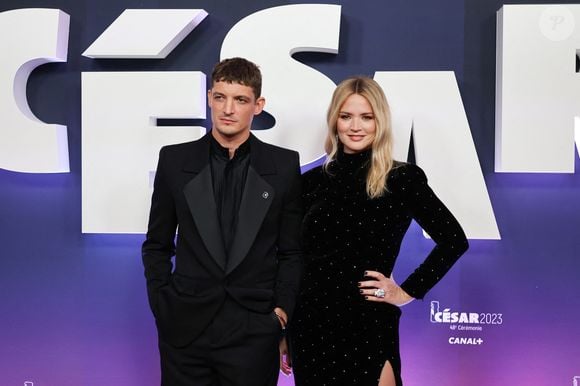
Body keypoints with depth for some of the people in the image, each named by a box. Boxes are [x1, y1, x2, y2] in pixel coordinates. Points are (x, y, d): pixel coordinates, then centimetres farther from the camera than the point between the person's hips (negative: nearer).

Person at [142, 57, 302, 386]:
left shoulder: (284, 165, 0)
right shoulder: (175, 160, 2)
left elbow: (291, 251, 6)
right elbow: (157, 245, 9)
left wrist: (282, 310, -2)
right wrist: (162, 305, 1)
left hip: (255, 329, 0)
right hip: (185, 329, 1)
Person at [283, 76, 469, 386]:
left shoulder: (403, 179, -5)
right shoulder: (312, 181, 5)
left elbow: (454, 240, -3)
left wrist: (408, 292, -6)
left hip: (369, 326, -3)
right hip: (309, 324, 3)